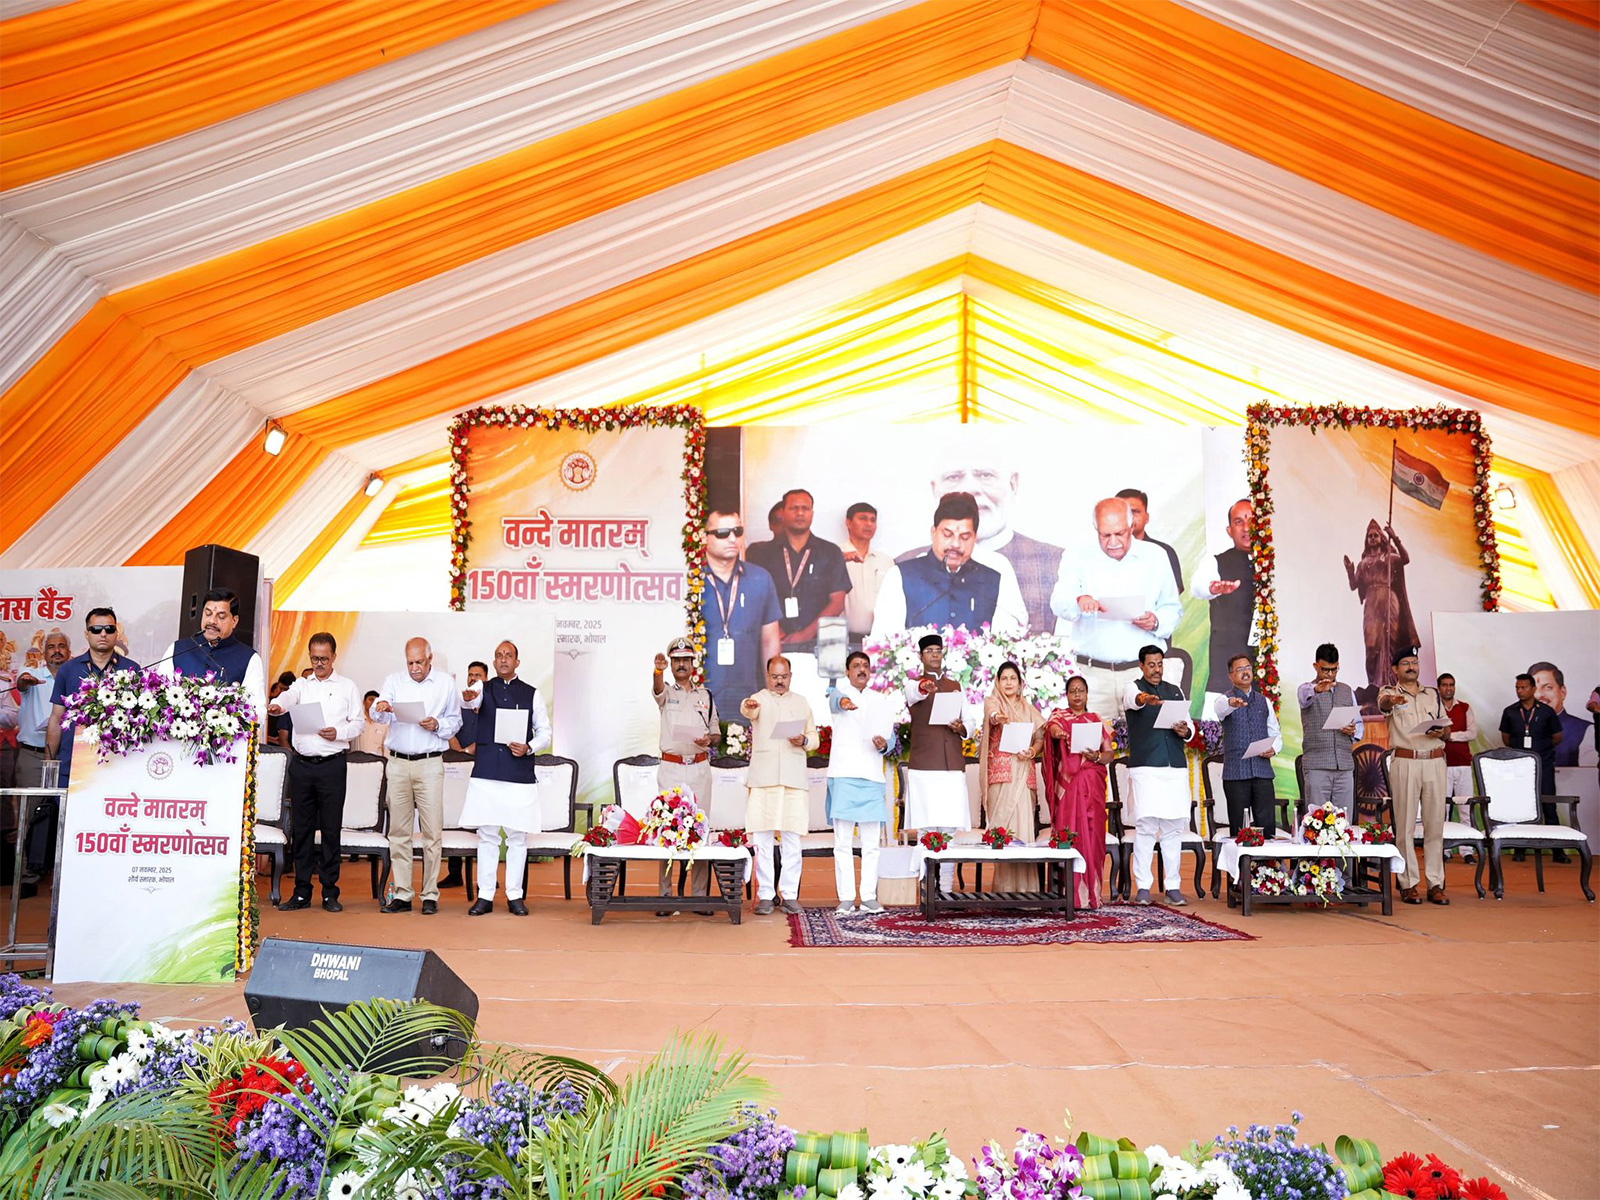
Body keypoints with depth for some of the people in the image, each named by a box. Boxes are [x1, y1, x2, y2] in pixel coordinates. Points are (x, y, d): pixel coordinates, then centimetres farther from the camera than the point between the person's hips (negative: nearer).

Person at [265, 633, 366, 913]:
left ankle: (330, 892, 7)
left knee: (331, 828, -1)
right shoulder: (301, 685, 13)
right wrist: (276, 705, -32)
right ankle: (301, 892, 13)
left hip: (332, 764, -2)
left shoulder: (348, 687, 8)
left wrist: (339, 733, -14)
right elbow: (288, 697, -9)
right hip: (301, 763, 2)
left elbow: (359, 722, 5)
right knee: (301, 827, 6)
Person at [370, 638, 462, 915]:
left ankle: (430, 894, 3)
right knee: (398, 831, 4)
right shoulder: (394, 680, 10)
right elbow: (376, 713, -2)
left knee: (432, 831, -4)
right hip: (398, 764, 2)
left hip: (430, 764, -2)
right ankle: (402, 894, 10)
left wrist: (437, 725, -9)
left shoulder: (446, 683, 7)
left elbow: (455, 721, 11)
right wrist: (381, 707, -25)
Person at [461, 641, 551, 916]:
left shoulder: (531, 694, 9)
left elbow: (544, 732, 10)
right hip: (486, 772, 0)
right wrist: (468, 698, -39)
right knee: (487, 835, 4)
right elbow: (466, 705, -15)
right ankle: (485, 896, 11)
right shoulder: (483, 689, 8)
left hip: (520, 774, 0)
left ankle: (515, 895, 12)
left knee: (517, 836, 3)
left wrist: (529, 747, -9)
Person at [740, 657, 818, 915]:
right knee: (761, 838, -3)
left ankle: (790, 895, 8)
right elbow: (748, 710, -18)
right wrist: (749, 706, -43)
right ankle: (764, 895, 4)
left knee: (792, 838, 2)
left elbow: (815, 738, 19)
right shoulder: (759, 699, 7)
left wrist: (804, 740, -5)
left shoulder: (801, 702, 18)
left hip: (794, 778, 2)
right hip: (763, 778, -2)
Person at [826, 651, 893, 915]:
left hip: (872, 777, 3)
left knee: (871, 842, 3)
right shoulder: (839, 693, 6)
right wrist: (842, 702, -44)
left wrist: (884, 744, -8)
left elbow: (890, 736, 16)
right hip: (843, 774, -3)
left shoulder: (882, 701, 18)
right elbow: (835, 698, -20)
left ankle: (869, 897, 9)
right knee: (843, 841, -3)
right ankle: (846, 898, 0)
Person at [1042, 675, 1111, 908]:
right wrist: (1055, 732, -39)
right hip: (1067, 784, -2)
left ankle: (1090, 893, 4)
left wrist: (1097, 757, -12)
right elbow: (1052, 726, -16)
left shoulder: (1097, 720, 15)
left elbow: (1109, 754, 10)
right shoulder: (1059, 715, 9)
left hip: (1092, 785, 2)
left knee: (1092, 835, -2)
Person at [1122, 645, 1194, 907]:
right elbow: (1135, 699, -21)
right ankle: (1142, 887, -3)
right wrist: (1147, 699, -44)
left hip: (1176, 767, 4)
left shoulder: (1176, 691, 19)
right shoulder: (1133, 688, 4)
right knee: (1145, 825, -8)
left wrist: (1185, 731, -4)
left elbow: (1189, 724, 20)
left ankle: (1173, 887, 9)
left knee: (1174, 826, 3)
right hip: (1145, 767, -4)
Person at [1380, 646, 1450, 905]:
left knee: (1435, 823, 3)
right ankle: (1408, 884, 1)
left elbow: (1448, 730, 19)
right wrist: (1391, 700, -46)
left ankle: (1435, 884, 8)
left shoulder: (1433, 695, 17)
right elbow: (1382, 703, -22)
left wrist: (1441, 732, -5)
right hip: (1404, 763, -4)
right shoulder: (1389, 692, 4)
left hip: (1434, 762, 4)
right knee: (1405, 825, -3)